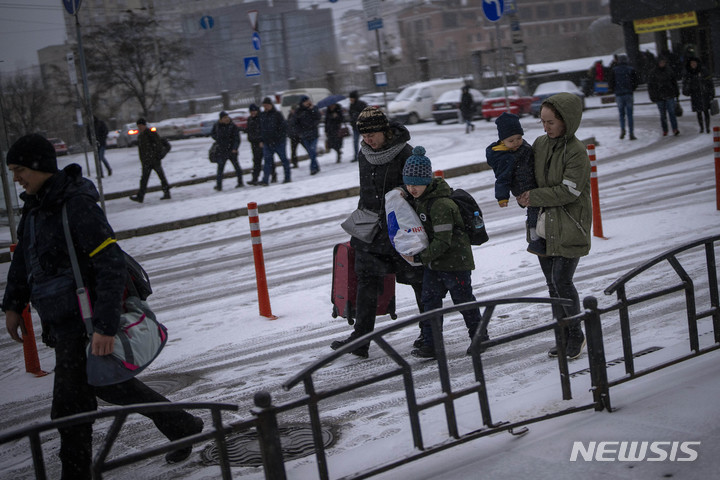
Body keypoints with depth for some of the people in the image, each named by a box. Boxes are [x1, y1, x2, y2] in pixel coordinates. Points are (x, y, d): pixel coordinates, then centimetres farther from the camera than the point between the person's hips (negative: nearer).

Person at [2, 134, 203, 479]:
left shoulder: (77, 205, -21)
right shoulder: (35, 206, 7)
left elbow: (111, 266, -24)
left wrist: (105, 326, -28)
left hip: (82, 324, -10)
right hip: (59, 323, 10)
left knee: (70, 405, -4)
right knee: (107, 384, 21)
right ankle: (182, 426, 35)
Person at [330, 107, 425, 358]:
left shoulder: (405, 154, -12)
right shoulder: (364, 155, 8)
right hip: (372, 229, 6)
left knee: (418, 279, 5)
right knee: (367, 281, 1)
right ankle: (360, 339, 4)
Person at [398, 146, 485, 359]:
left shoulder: (441, 204, -26)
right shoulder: (420, 199, 5)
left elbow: (443, 241, -28)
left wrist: (420, 256, -27)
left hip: (455, 261, -9)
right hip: (433, 263, 9)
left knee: (463, 300, 6)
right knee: (430, 301, 6)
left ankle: (480, 338, 23)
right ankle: (430, 344, 11)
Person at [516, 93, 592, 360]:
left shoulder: (577, 152, -14)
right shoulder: (540, 144, 6)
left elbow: (569, 191, -19)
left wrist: (535, 197, -14)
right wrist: (523, 196, -1)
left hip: (570, 227, -7)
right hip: (544, 226, 7)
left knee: (562, 280, -11)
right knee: (552, 284, 10)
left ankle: (576, 335, 8)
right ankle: (564, 337, 22)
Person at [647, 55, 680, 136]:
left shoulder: (669, 70, 5)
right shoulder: (653, 73, 0)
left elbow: (674, 81, 14)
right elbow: (650, 85, 3)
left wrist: (676, 92, 12)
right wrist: (652, 96, -1)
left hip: (669, 95, 0)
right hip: (659, 96, 0)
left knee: (671, 112, -10)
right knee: (663, 114, 5)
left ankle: (675, 129, -14)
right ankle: (664, 131, 14)